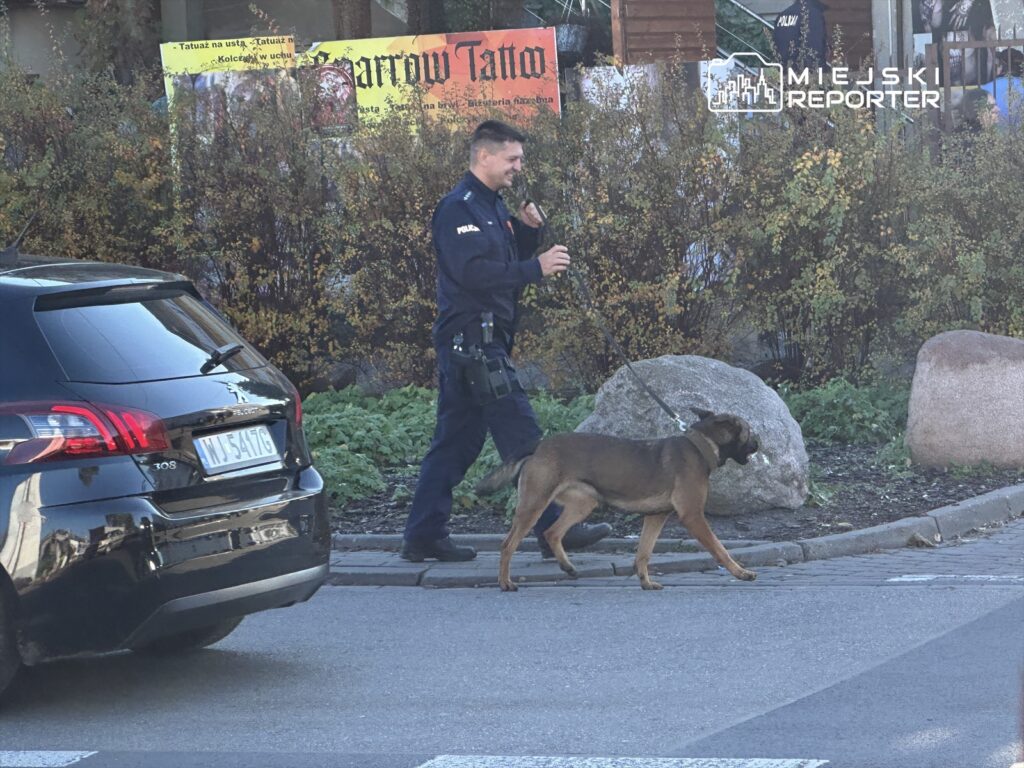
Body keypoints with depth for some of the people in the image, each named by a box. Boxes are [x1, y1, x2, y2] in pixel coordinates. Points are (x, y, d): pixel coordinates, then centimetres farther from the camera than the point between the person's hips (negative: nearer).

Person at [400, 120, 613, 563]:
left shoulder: (490, 206, 19)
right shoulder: (460, 207, -13)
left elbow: (505, 263, 21)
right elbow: (474, 271, -23)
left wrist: (529, 231, 4)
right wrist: (536, 268, -22)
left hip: (473, 342, 10)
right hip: (473, 340, -10)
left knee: (455, 442, 10)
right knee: (521, 437, -8)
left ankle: (424, 536, 11)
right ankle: (554, 530, -7)